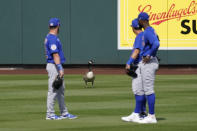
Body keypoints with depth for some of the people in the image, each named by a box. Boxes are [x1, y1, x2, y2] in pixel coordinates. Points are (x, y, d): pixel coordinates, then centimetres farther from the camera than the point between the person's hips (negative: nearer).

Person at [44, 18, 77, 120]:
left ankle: (64, 113, 19)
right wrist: (60, 68, -25)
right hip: (54, 66, -11)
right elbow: (55, 54, -23)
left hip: (56, 66, 11)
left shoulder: (48, 38, 15)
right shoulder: (52, 39, -17)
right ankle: (50, 114, -3)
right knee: (53, 90, -6)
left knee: (61, 90, 14)